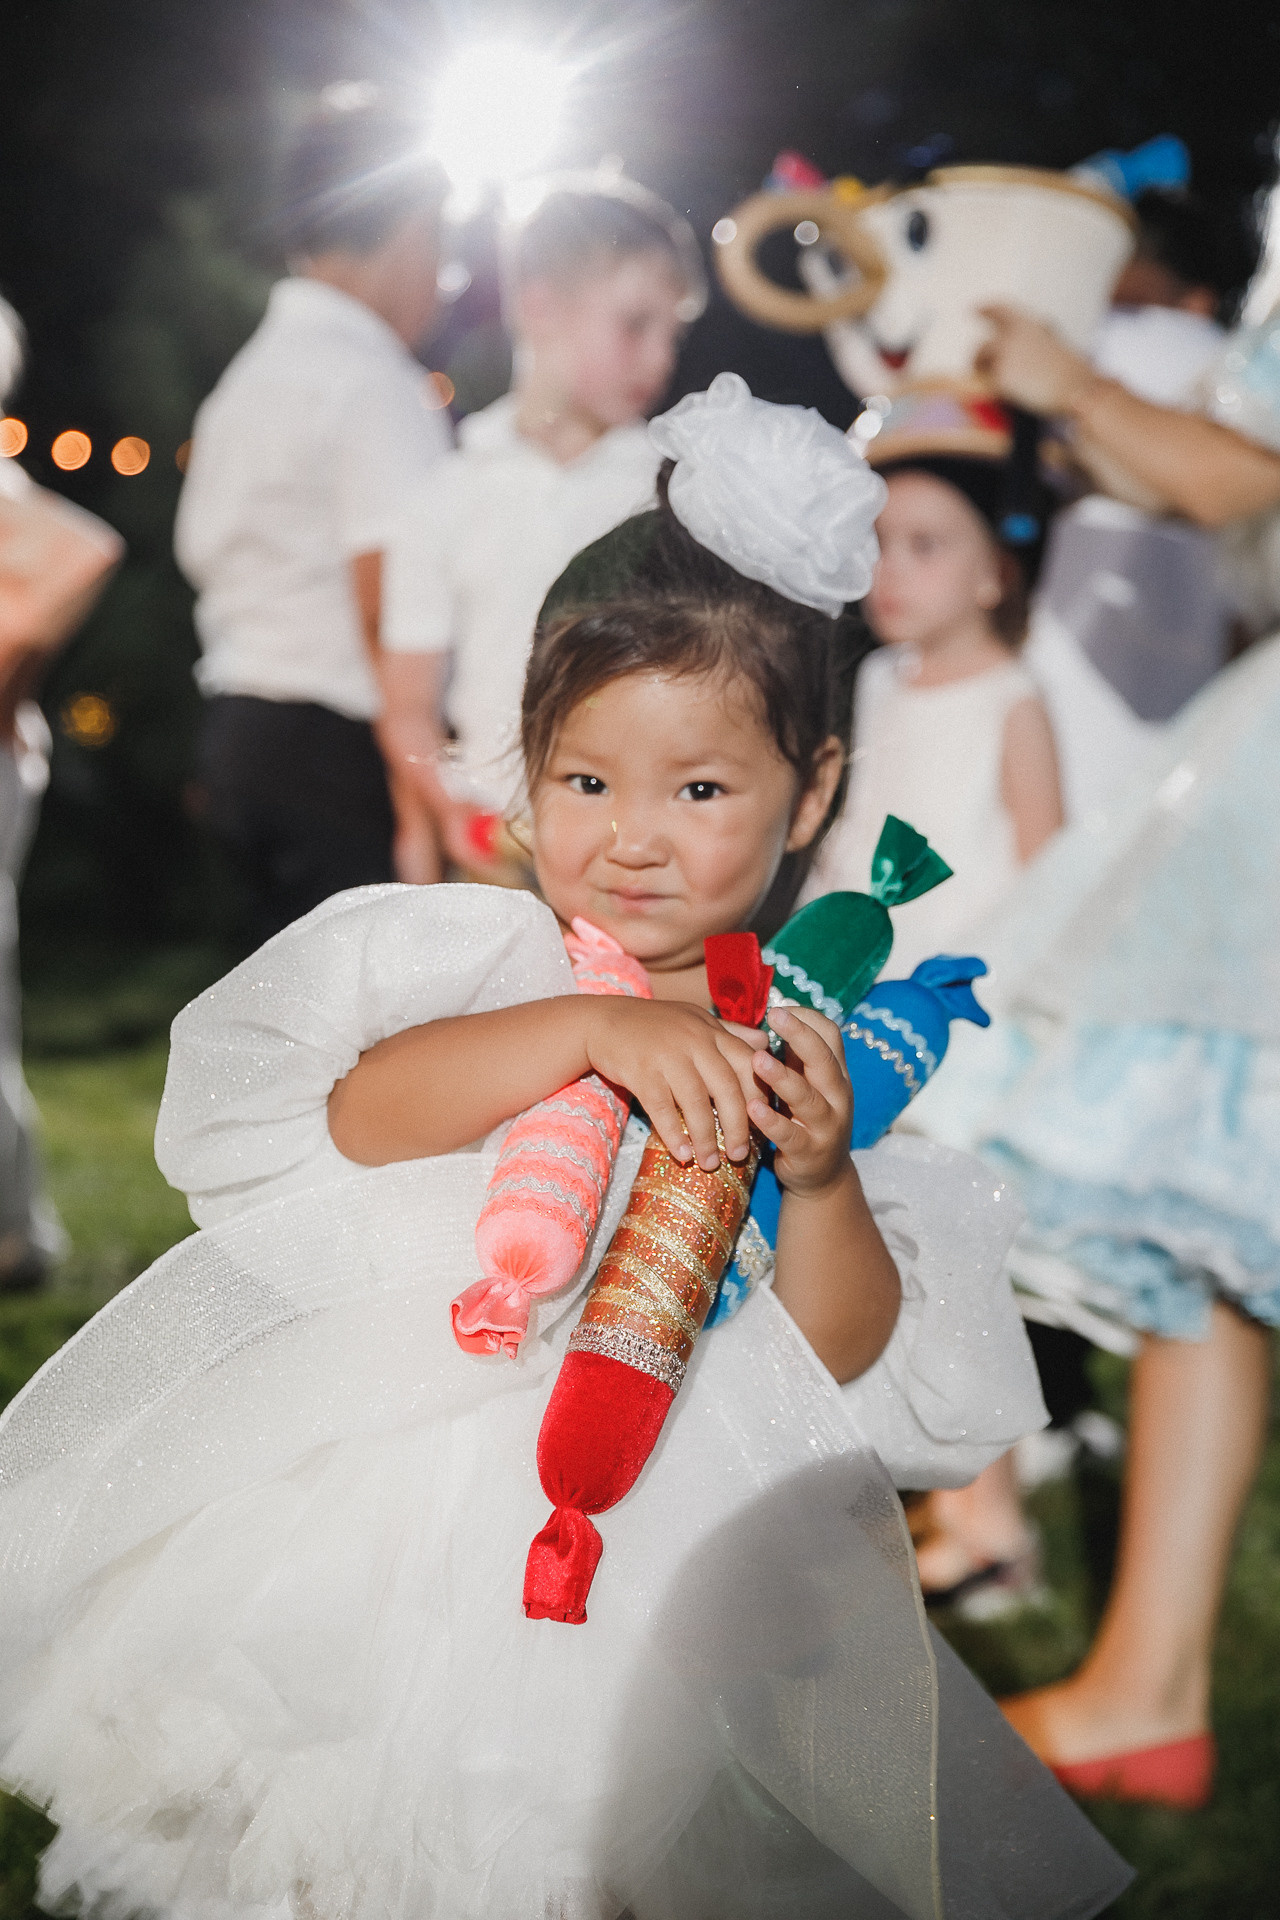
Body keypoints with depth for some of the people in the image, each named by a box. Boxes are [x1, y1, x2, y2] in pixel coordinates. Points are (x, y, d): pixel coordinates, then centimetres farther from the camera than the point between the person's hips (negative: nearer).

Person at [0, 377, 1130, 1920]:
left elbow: (849, 1370, 2)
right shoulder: (447, 947, 1)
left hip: (661, 1507, 1)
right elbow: (351, 1111, -19)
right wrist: (594, 1028, -26)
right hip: (383, 1437, 0)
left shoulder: (817, 1050, 3)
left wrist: (822, 1185, -15)